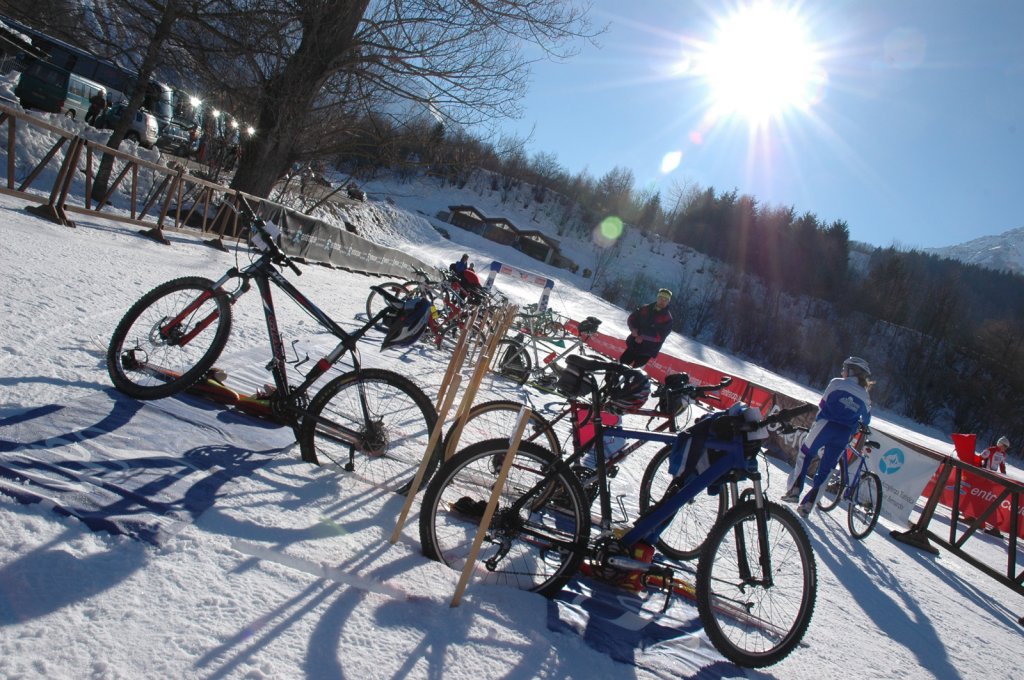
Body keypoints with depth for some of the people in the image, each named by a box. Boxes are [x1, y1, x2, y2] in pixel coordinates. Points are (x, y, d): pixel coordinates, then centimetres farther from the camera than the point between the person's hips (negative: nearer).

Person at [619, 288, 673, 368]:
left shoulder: (667, 318, -6)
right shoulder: (645, 308, 6)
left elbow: (660, 336, -15)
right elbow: (631, 318, 10)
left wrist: (644, 337, -21)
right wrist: (633, 329, -10)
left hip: (648, 350, -4)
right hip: (634, 344, 4)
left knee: (635, 369, -9)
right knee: (622, 362, 8)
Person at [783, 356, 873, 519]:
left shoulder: (836, 383, 4)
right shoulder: (865, 397, 14)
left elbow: (823, 404, 7)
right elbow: (866, 420, 23)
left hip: (826, 425, -3)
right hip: (844, 434, 3)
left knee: (804, 455, 16)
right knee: (825, 471, 9)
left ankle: (795, 490, 5)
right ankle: (807, 505, 6)